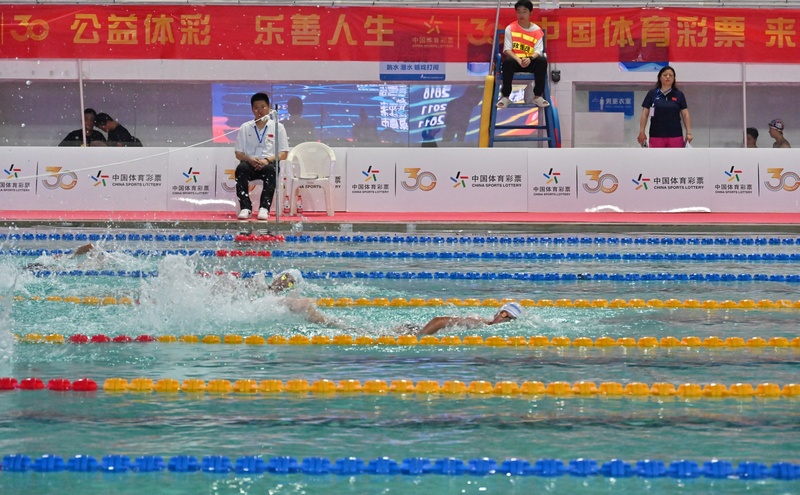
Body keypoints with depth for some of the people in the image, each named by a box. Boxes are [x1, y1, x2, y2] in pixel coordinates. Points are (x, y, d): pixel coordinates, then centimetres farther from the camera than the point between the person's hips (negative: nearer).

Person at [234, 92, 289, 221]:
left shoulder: (278, 127, 8)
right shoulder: (245, 128, 12)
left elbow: (284, 153, 3)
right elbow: (238, 153, 9)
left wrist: (267, 160, -15)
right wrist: (250, 159, -13)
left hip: (269, 163, -1)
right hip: (250, 163, 1)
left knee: (270, 169, -37)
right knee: (241, 168, -34)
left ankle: (264, 207, -41)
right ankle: (245, 207, -37)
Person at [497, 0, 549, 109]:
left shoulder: (537, 30, 1)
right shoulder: (510, 28, 0)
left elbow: (538, 51, -6)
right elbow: (507, 49, -7)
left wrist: (530, 59, -29)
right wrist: (519, 60, -25)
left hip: (531, 61, 1)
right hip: (515, 60, -1)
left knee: (542, 61, -31)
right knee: (508, 62, -36)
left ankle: (538, 96, -20)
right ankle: (505, 96, -24)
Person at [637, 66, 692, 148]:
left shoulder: (679, 95, 5)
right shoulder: (652, 94, 3)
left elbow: (685, 115, 5)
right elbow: (644, 114, 4)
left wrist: (688, 133, -3)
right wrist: (642, 132, -3)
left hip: (675, 136, 1)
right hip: (656, 136, -1)